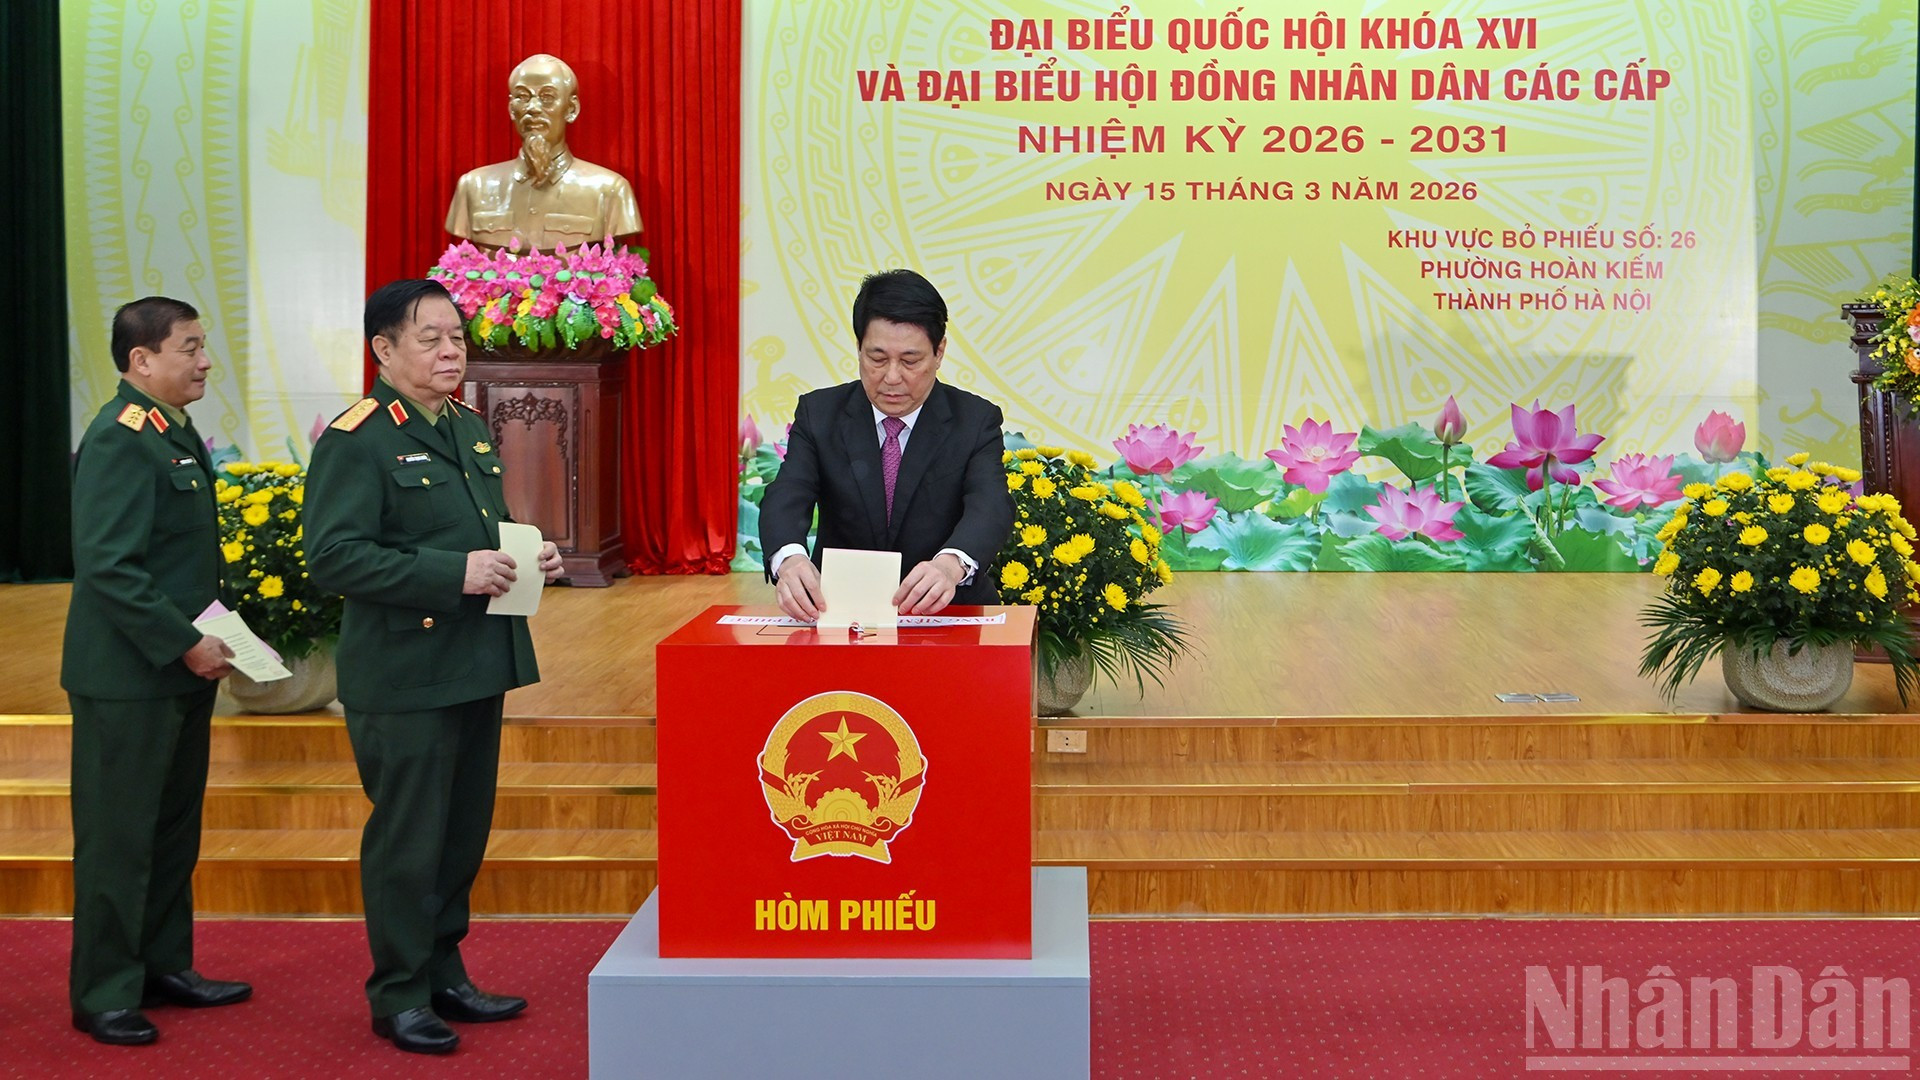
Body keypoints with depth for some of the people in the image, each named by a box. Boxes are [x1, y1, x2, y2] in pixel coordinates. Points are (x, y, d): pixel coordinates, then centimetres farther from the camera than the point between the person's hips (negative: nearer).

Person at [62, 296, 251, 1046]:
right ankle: (103, 996, 11)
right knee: (118, 838, 1)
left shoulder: (175, 432, 12)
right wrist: (187, 644, -20)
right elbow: (110, 568, -24)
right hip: (127, 678, -9)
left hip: (179, 674, 9)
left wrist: (207, 633, 10)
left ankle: (163, 968, 28)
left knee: (174, 829, 16)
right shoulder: (120, 440, -17)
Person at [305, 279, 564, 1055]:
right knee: (407, 842, 1)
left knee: (465, 832, 15)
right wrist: (454, 573, -25)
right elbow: (331, 556, -21)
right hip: (403, 677, -8)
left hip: (477, 667, 8)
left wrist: (531, 555, 4)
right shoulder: (355, 442, -12)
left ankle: (443, 976, 29)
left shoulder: (470, 430, 15)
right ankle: (399, 995, 15)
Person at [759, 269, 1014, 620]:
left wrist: (952, 563, -39)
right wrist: (788, 558, -34)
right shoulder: (819, 414, 5)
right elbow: (787, 496, -9)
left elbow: (990, 505, -15)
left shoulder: (976, 420, 2)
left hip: (946, 613, -1)